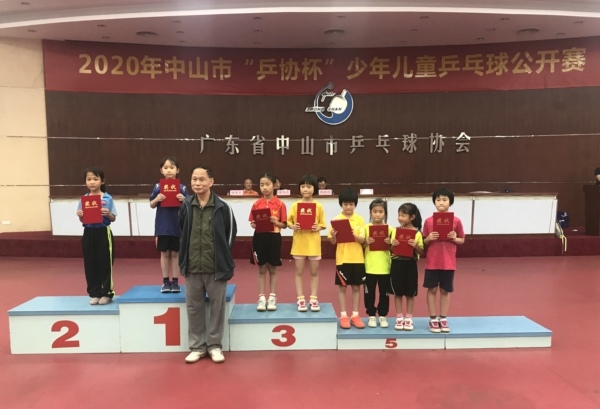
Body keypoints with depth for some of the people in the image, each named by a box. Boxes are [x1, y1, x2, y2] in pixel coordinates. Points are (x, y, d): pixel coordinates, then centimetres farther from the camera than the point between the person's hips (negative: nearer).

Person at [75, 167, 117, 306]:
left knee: (105, 263, 2)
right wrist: (79, 215, -12)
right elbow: (82, 220, 9)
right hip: (89, 233, 3)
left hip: (103, 233, -3)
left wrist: (108, 214, -21)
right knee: (90, 264, 7)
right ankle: (94, 293, 18)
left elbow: (113, 219, -1)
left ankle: (106, 293, 12)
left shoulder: (108, 198, -4)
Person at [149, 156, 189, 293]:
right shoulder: (158, 187, 1)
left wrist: (184, 200, -19)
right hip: (162, 226, 1)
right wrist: (157, 199, -14)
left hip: (177, 226, -1)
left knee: (175, 254, 8)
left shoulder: (182, 188, -2)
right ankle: (165, 281, 20)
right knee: (164, 254, 9)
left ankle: (175, 281, 18)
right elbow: (151, 205, 6)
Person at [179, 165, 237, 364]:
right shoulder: (185, 206, -1)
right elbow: (182, 231, 13)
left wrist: (222, 255, 6)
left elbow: (231, 232, 3)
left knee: (217, 307, 8)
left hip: (216, 267, -2)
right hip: (192, 267, 3)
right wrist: (186, 256, 11)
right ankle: (197, 346, 25)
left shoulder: (222, 207, -9)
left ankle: (214, 345, 24)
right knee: (194, 307, 11)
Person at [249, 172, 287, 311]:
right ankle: (261, 298, 17)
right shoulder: (256, 204, 2)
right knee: (261, 269, 9)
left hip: (274, 238, -1)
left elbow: (284, 225, -2)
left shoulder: (280, 204, -4)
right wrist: (254, 225, -15)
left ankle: (272, 298, 19)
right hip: (259, 237, 2)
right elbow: (252, 223, 7)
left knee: (273, 269, 9)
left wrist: (275, 222, -20)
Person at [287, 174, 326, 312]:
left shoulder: (318, 206, -1)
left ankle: (314, 299, 19)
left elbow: (323, 224, 3)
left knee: (314, 272, 9)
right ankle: (301, 299, 16)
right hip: (299, 243, 0)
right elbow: (288, 221, 2)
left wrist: (317, 228, -17)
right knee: (299, 272, 7)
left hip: (314, 243, 0)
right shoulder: (295, 205, -1)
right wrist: (293, 226, -18)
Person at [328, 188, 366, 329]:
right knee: (342, 287, 6)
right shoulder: (336, 220, -3)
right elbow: (333, 242, -1)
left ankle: (355, 315, 20)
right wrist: (333, 236, -23)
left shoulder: (360, 219, 0)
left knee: (356, 287, 9)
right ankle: (343, 316, 16)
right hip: (342, 258, -1)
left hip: (357, 258, 1)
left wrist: (354, 235, -25)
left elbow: (362, 240, -5)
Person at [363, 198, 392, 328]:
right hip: (370, 267, 0)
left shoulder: (389, 228, 1)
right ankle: (371, 316, 21)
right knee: (369, 292, 8)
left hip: (385, 267, 0)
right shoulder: (366, 228, -1)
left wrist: (389, 244, -16)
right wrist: (366, 243, -18)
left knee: (384, 293, 10)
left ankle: (383, 316, 24)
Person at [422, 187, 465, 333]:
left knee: (445, 290, 10)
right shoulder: (429, 221, -2)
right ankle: (433, 319, 18)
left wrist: (454, 238, -14)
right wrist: (429, 238, -16)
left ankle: (443, 319, 23)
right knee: (432, 289, 6)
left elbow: (462, 240, 6)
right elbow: (424, 242, 5)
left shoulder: (456, 221, -2)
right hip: (432, 262, 0)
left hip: (449, 262, 0)